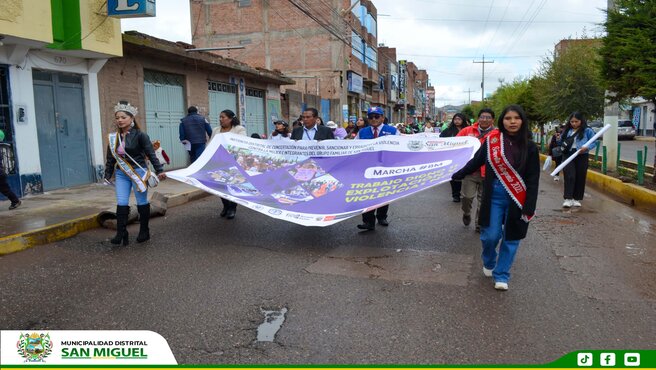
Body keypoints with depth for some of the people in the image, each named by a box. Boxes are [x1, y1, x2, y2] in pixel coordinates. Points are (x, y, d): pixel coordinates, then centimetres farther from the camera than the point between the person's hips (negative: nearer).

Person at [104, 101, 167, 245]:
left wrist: (159, 170, -14)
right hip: (121, 174, 5)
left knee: (142, 203, 6)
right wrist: (108, 176, 15)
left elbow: (151, 154, -11)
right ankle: (121, 233, 2)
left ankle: (144, 231, 19)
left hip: (138, 172, -4)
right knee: (121, 204, -2)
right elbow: (110, 159, 14)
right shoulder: (114, 137, 7)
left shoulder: (139, 135, -10)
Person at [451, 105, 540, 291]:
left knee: (510, 238, 8)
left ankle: (501, 275, 24)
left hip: (517, 200, 1)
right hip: (494, 196, 0)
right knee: (491, 235, 0)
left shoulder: (530, 147, -4)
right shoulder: (492, 140, -4)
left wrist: (529, 208, -8)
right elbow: (476, 162, 9)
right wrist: (457, 175, 17)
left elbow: (533, 180, -3)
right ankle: (488, 263, 32)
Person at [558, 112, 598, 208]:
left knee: (580, 178, 6)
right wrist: (557, 140, -4)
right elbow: (561, 143, 18)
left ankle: (577, 199, 17)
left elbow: (594, 142, 1)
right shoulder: (567, 130, 10)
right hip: (568, 155, 1)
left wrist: (587, 147, -18)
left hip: (582, 157, -1)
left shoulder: (587, 131, 0)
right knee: (569, 176, -9)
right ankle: (568, 198, -10)